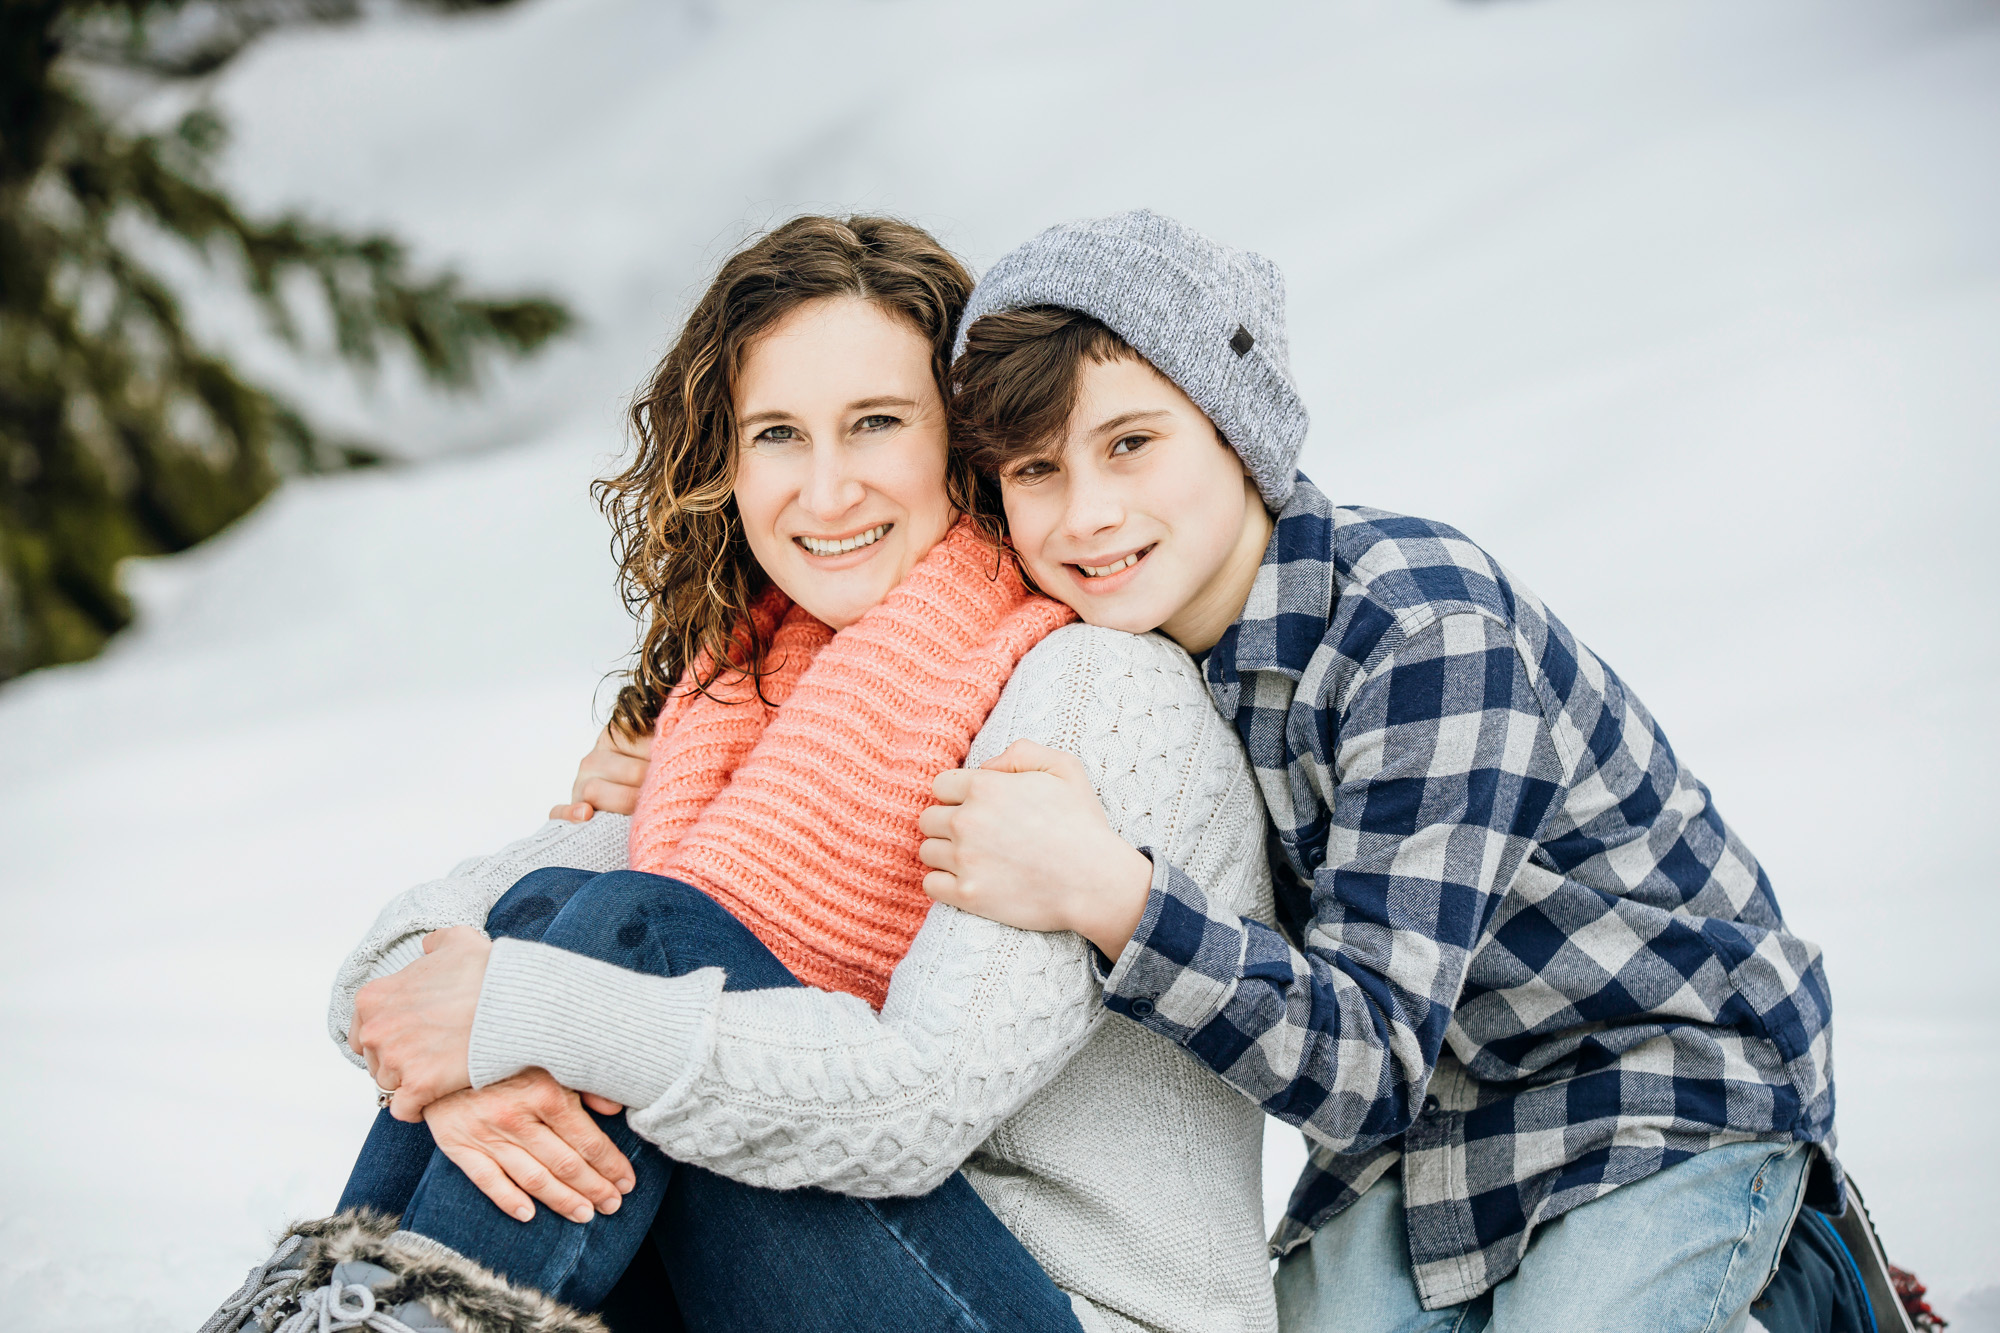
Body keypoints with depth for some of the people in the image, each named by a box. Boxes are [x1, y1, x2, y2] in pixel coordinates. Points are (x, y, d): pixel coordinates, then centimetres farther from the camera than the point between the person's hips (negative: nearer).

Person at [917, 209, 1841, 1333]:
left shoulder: (1424, 628, -29)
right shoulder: (1136, 627, -7)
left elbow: (1371, 1063, -35)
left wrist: (1106, 892, -47)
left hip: (1678, 1078, -6)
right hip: (1432, 1095, 6)